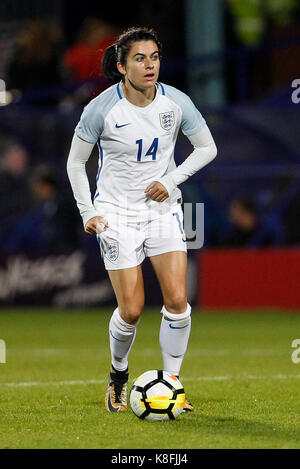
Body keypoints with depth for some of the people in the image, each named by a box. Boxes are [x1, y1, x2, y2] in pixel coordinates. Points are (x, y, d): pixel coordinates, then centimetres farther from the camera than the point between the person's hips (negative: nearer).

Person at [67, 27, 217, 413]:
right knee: (131, 309, -7)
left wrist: (172, 181, -6)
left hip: (162, 208, 2)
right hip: (116, 213, -2)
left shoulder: (176, 103, -7)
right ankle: (118, 376, 22)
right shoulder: (101, 108, -13)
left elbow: (207, 148, 7)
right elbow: (76, 163, -1)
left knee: (177, 299, -11)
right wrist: (88, 214, -8)